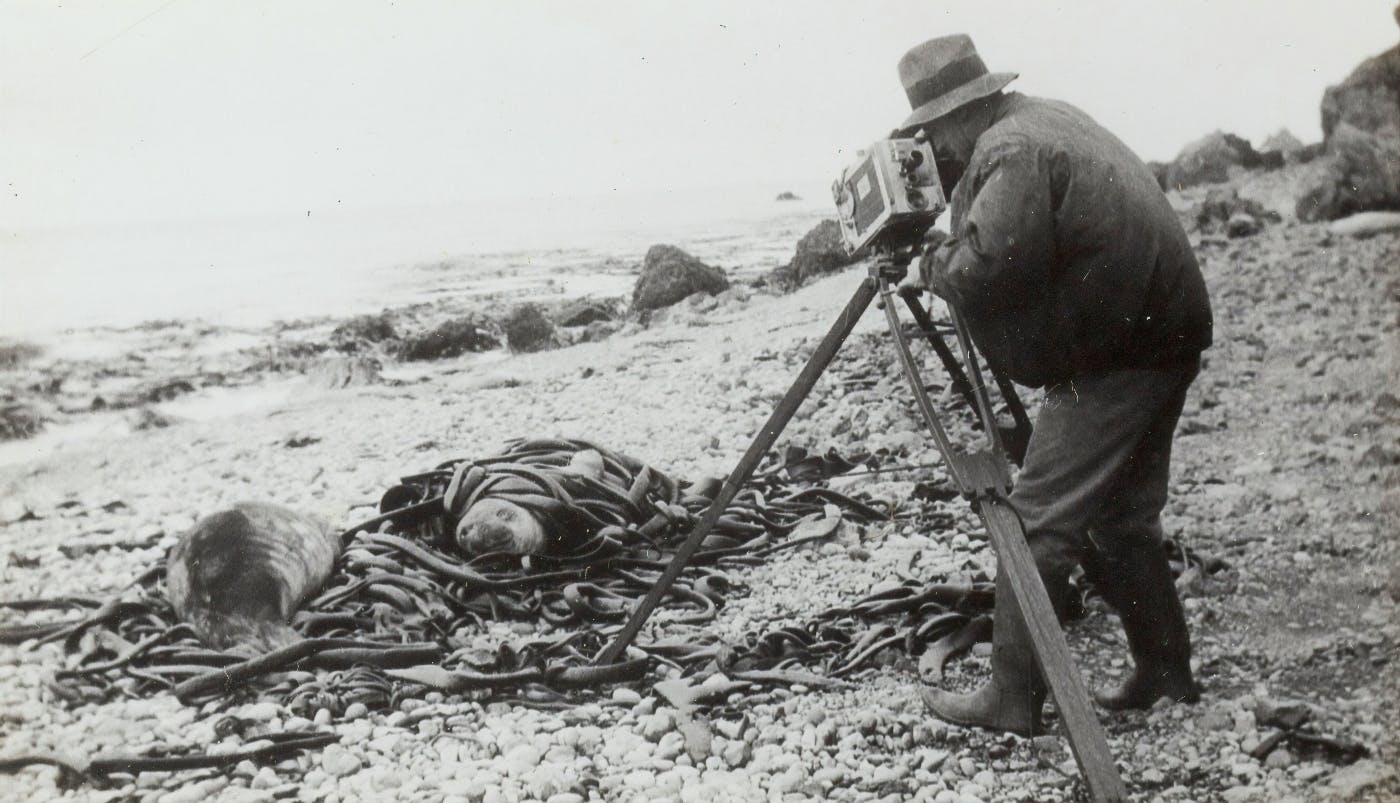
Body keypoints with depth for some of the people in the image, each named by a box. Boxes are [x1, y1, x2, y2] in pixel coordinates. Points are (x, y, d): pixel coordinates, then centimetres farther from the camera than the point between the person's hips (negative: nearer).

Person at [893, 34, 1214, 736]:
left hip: (1112, 359, -10)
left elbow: (986, 266, -28)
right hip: (1163, 338, 10)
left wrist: (930, 264, -10)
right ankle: (1165, 670, 27)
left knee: (1038, 522, -5)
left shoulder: (1011, 150, -16)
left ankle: (1012, 698, 1)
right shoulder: (1049, 118, 15)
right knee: (1121, 515, 18)